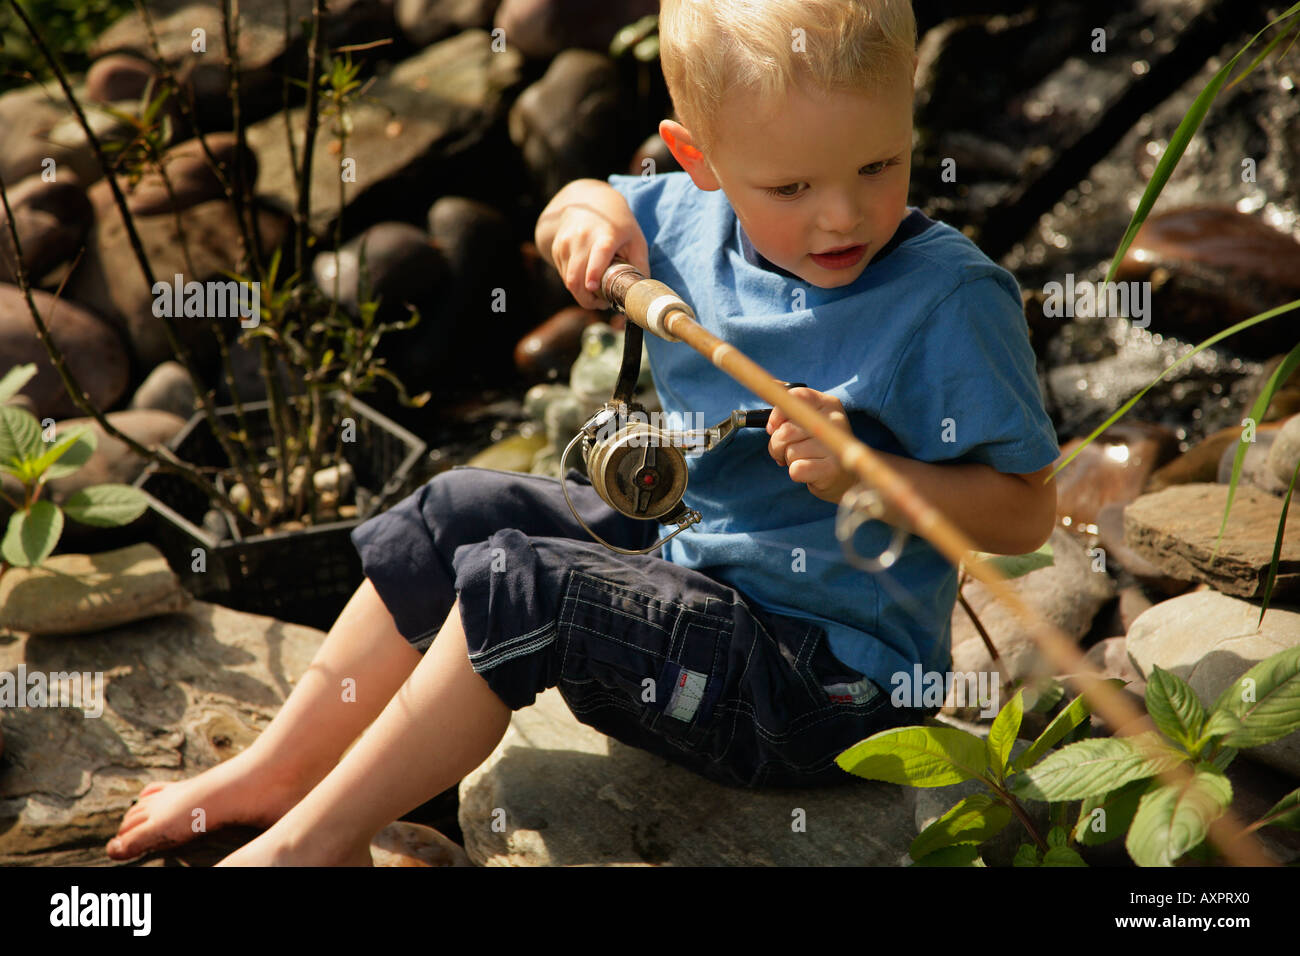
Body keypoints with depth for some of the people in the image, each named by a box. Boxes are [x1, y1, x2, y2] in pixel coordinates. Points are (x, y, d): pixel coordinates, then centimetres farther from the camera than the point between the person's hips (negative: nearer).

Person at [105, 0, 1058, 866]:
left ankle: (315, 838, -3)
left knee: (515, 587, -21)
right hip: (688, 556, 8)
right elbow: (577, 214, 18)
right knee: (461, 511, 7)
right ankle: (277, 770, 18)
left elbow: (1028, 511, -16)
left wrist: (866, 474, -31)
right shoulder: (691, 221, -3)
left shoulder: (951, 300, -21)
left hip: (830, 684, -8)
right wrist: (590, 209, -6)